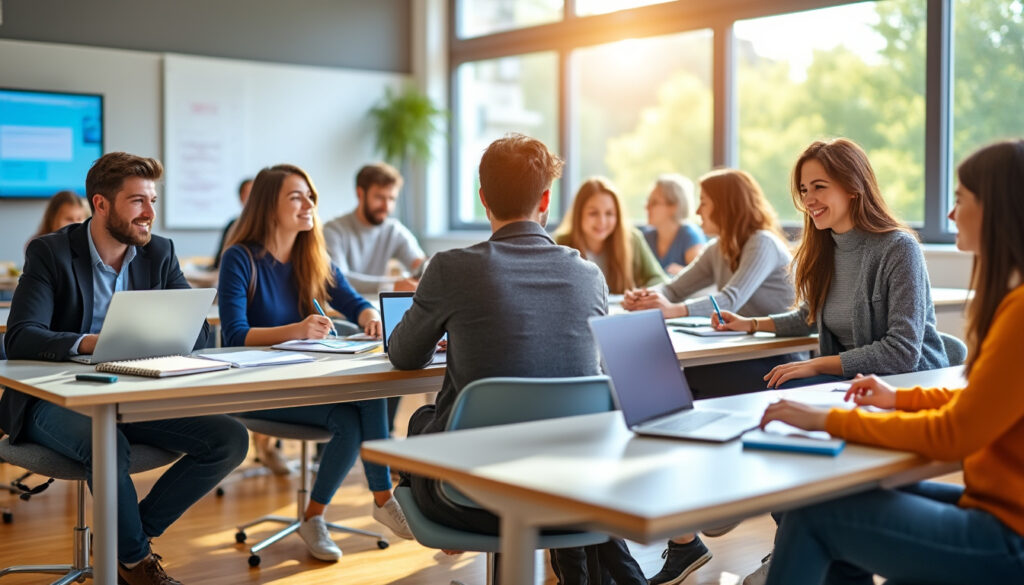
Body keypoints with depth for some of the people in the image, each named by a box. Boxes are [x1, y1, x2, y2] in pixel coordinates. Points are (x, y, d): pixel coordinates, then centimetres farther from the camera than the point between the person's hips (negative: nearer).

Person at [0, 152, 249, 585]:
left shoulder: (159, 253, 5)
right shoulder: (50, 252, -7)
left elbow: (197, 330, 0)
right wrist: (88, 343, -37)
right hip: (56, 399, -5)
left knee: (230, 439, -15)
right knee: (109, 444, -38)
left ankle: (127, 537, -2)